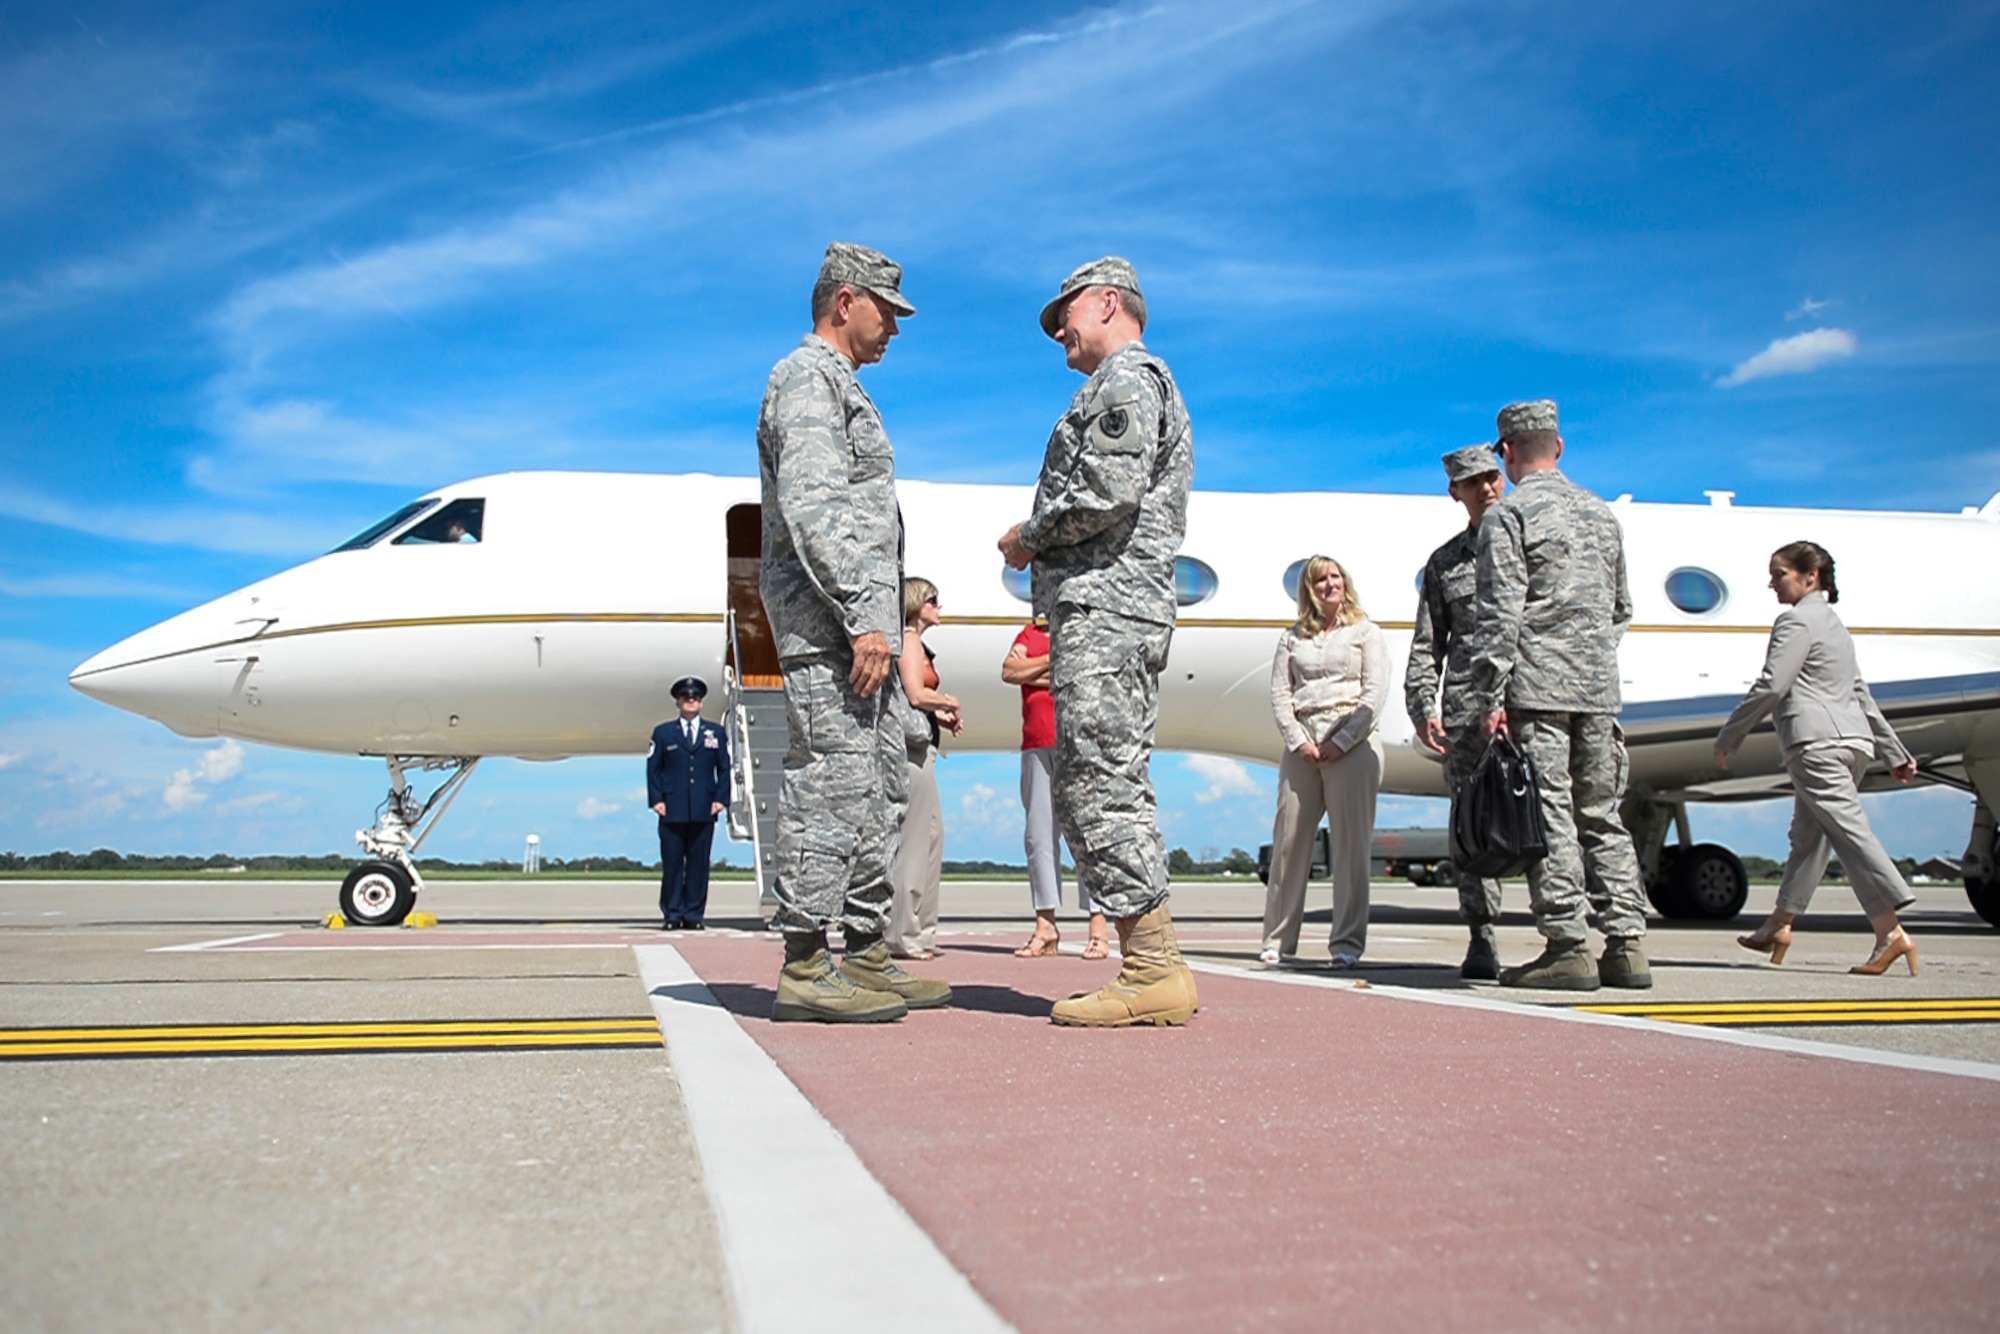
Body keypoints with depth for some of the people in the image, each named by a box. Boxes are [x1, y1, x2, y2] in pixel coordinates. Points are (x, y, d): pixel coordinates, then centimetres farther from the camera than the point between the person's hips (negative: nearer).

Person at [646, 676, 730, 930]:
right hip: (672, 811, -1)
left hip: (704, 811, 1)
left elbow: (724, 768, 12)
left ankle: (694, 916, 6)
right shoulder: (663, 733, 11)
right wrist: (656, 800, -3)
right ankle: (672, 915, 5)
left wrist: (721, 799, 0)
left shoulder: (716, 733, 14)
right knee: (672, 864, -1)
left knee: (699, 863, 1)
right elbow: (653, 769, 8)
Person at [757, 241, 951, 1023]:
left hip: (859, 628, 11)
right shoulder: (808, 378, -7)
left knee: (877, 794, 10)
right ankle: (804, 971, -6)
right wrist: (862, 617, -25)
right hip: (828, 626, -11)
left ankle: (867, 959, 15)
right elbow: (812, 509, -20)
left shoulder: (841, 387, 26)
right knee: (830, 790, -11)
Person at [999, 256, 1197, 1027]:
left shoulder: (1127, 376, -2)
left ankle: (1153, 972, -12)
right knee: (1105, 791, 9)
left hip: (1102, 610, -11)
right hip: (1117, 612, 11)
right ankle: (1153, 970, 10)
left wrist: (1030, 537, -5)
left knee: (1102, 788, -13)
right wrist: (1043, 549, 13)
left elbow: (1108, 491, -19)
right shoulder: (1132, 386, 30)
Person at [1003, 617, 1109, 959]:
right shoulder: (1029, 632, 20)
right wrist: (1055, 659, -1)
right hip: (1036, 745, 4)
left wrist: (1033, 672, -4)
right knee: (1038, 836, 2)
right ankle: (1045, 927, 7)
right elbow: (1009, 671, 4)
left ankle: (1098, 929, -6)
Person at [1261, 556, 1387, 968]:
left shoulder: (1365, 632, 9)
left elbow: (1375, 692, -1)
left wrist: (1341, 742, -10)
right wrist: (1298, 742, -6)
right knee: (1288, 840, 1)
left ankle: (1347, 943, 0)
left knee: (1351, 843, -4)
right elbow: (1280, 694, 9)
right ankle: (1278, 939, 8)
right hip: (1301, 747, 3)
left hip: (1352, 744, -3)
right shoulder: (1293, 638, 16)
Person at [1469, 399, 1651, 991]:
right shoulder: (1601, 513, 17)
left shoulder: (1508, 515, -5)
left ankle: (1568, 947, -4)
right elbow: (1621, 609, 22)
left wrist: (1490, 696, -13)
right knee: (1601, 815, 10)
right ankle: (1626, 944, 10)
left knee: (1549, 814, -5)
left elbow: (1500, 614, -13)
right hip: (1598, 688, 7)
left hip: (1537, 687, -7)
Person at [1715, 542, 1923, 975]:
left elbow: (1771, 687, -12)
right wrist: (1894, 753, 26)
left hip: (1817, 743, -10)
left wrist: (1728, 737, -6)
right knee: (1808, 835, 14)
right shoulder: (1833, 623, 24)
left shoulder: (1797, 621, -5)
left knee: (1849, 830, -16)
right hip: (1853, 741, 10)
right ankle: (1779, 925, 22)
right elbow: (1861, 694, 26)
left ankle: (1891, 933, -24)